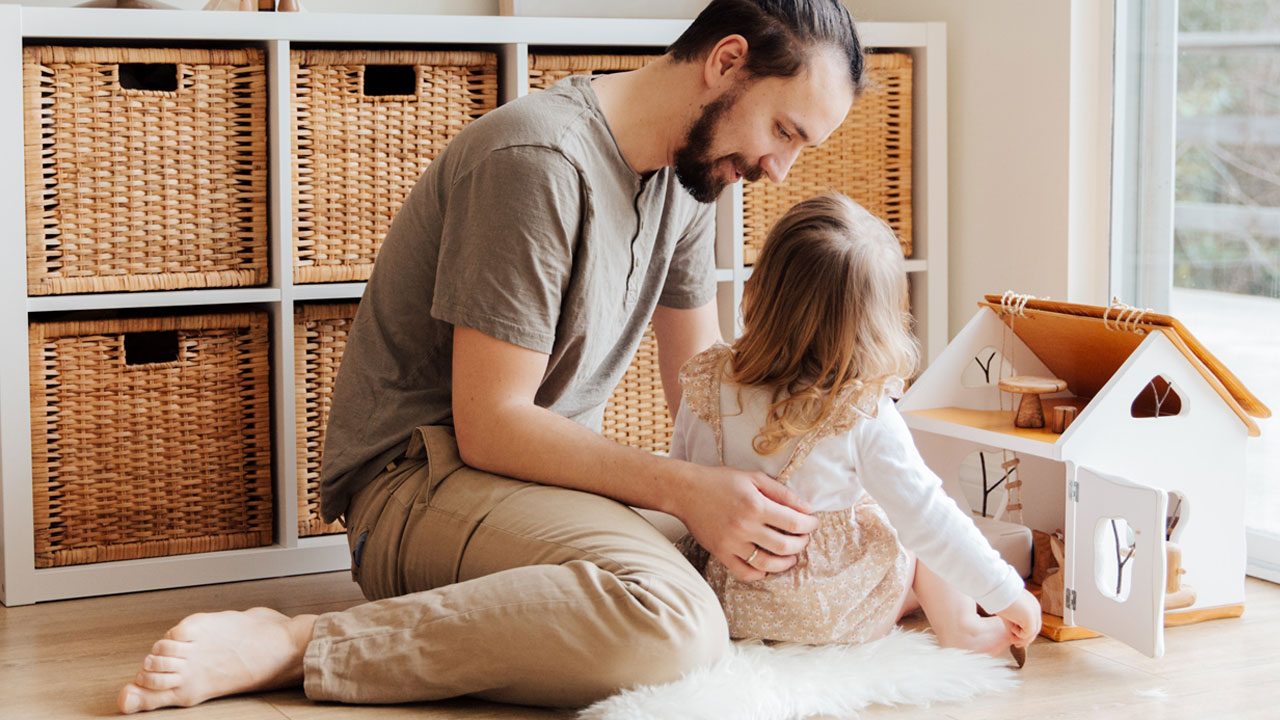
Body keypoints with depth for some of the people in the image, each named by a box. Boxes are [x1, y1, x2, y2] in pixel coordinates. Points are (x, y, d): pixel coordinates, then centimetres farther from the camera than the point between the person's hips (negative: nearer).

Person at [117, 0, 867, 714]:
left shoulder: (685, 171, 9)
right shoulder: (540, 160, -19)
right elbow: (489, 426, -20)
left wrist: (778, 490, -2)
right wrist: (684, 488, -25)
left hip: (554, 476, 10)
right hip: (423, 473, -10)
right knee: (668, 618, -35)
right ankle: (291, 645, -26)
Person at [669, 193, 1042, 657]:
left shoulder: (706, 386, -12)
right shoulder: (865, 418, -23)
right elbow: (926, 518, -16)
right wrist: (1009, 594, -4)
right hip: (832, 618, -4)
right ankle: (960, 630, 28)